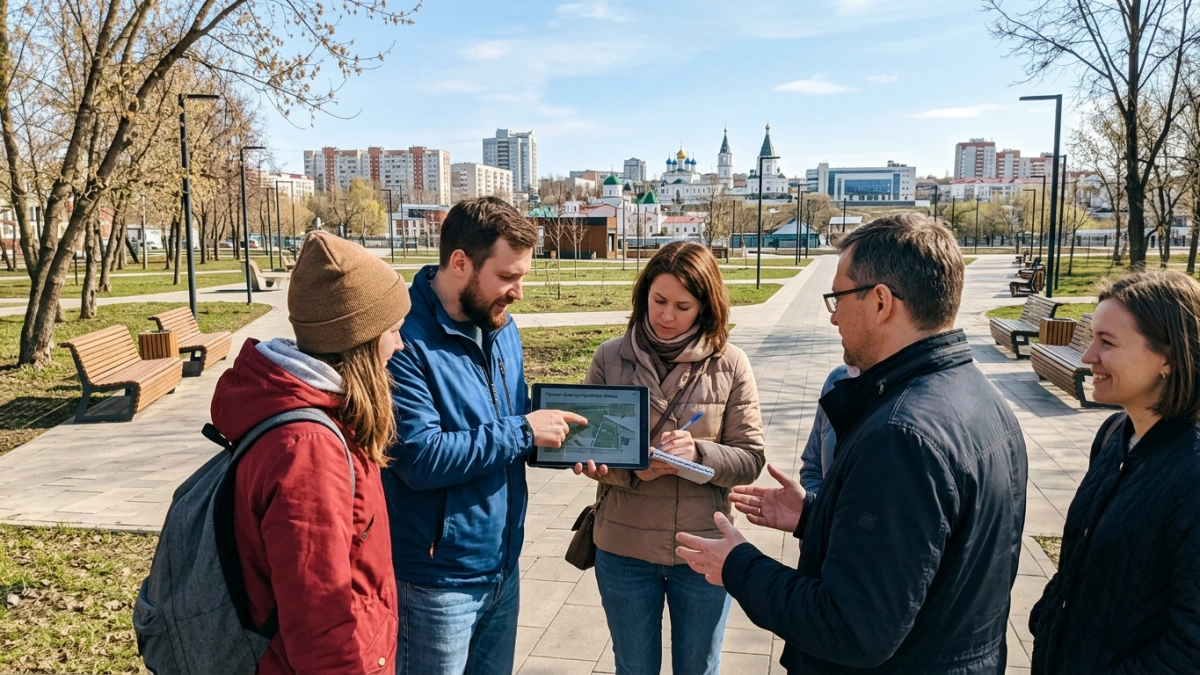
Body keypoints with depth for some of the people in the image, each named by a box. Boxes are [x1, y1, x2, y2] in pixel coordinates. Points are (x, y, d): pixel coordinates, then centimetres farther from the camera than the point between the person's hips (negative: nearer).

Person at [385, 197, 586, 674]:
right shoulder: (406, 341, -22)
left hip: (503, 567, 7)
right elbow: (420, 459, -27)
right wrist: (522, 432, -21)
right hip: (437, 579, -7)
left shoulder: (501, 327, 4)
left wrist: (547, 430, -6)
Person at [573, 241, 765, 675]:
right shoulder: (610, 358, -7)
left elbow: (750, 459, -6)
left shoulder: (730, 365, -8)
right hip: (623, 549, 1)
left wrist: (699, 453, -25)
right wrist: (632, 469, -22)